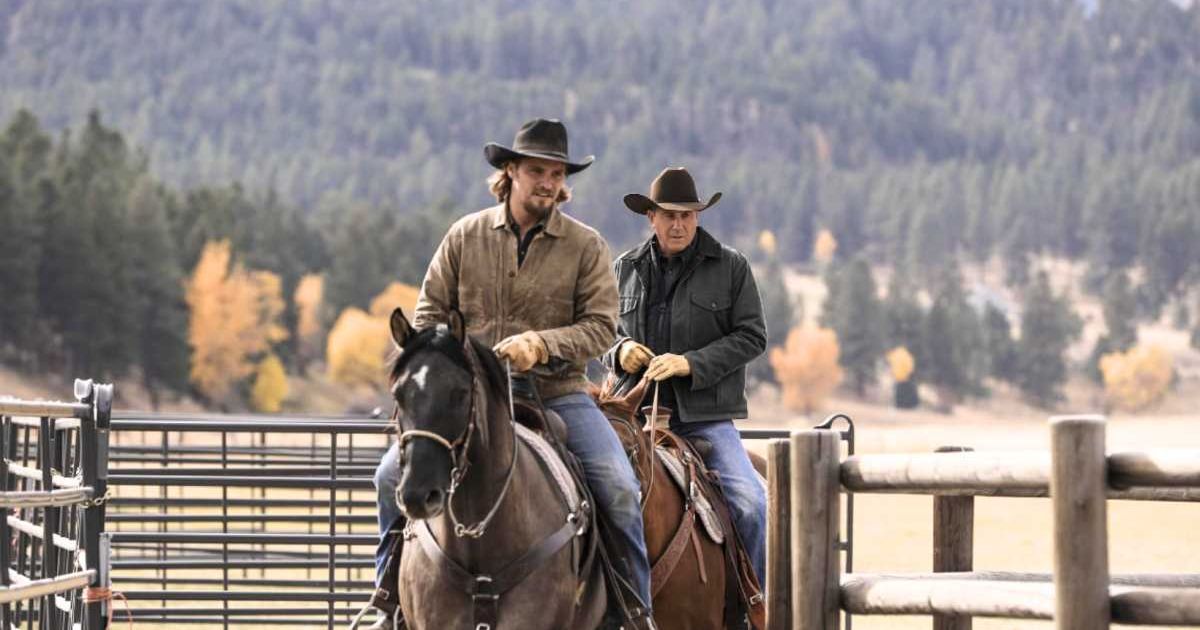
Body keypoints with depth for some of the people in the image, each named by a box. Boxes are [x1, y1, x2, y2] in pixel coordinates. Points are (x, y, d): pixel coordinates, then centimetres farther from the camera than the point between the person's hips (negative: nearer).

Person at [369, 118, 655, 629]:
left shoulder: (586, 246, 1)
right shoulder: (466, 235, 6)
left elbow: (601, 326, -5)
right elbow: (430, 309, 10)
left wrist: (542, 345, -20)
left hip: (556, 392, -1)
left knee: (619, 488, -21)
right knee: (393, 475, -13)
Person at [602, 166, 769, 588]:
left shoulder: (731, 267, 3)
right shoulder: (626, 270, 12)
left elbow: (751, 336, -2)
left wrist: (691, 363, -14)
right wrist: (620, 351, -3)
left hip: (706, 418, -2)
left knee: (751, 505, -17)